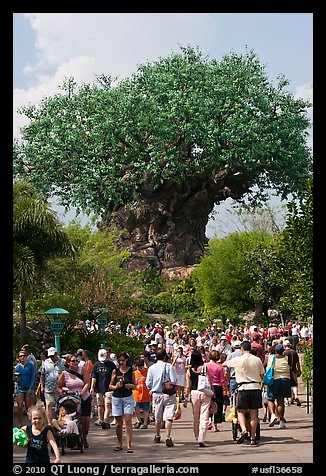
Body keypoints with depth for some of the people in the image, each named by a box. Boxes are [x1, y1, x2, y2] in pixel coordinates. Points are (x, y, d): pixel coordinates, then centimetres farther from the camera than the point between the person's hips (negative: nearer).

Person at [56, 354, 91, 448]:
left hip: (85, 398, 1)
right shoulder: (64, 373, -1)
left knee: (86, 420, 1)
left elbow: (87, 383, -8)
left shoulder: (82, 370, -2)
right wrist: (62, 391, -15)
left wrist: (81, 393, -19)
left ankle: (84, 438, 23)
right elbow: (58, 387, 6)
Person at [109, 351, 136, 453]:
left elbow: (135, 386, 9)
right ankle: (119, 444, 21)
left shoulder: (131, 371, 3)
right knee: (118, 423, 6)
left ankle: (129, 446, -11)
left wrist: (131, 386, -13)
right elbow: (110, 386, 7)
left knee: (128, 421, -10)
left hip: (128, 398, -1)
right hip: (116, 398, 1)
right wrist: (116, 386, -13)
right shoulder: (115, 371, 4)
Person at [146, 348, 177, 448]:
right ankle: (168, 438, -16)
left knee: (158, 418, 16)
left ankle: (157, 436, 31)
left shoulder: (151, 368, 1)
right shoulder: (169, 366, -8)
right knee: (168, 417, -6)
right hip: (168, 394, -3)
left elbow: (148, 384, 2)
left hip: (156, 394, 3)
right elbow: (174, 381, -11)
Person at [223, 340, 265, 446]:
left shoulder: (237, 360, -3)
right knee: (254, 413, 7)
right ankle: (253, 437, 7)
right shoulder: (257, 360, 4)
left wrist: (225, 362, 37)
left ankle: (244, 430, -14)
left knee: (241, 411, 8)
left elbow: (224, 364, 14)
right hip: (256, 387, 2)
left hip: (243, 388, -2)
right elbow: (262, 375, 11)